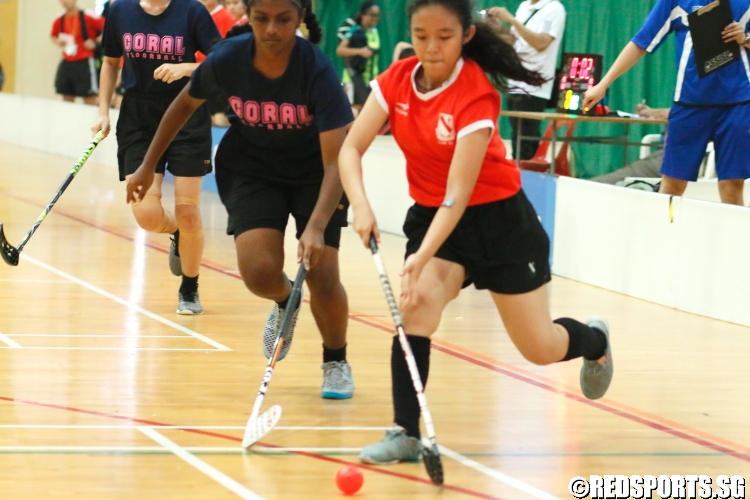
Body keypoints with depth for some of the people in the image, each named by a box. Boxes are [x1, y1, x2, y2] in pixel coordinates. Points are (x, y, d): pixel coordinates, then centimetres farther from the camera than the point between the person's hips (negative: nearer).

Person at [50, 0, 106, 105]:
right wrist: (59, 42, 5)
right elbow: (53, 36, 26)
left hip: (84, 63, -6)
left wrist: (95, 42, -12)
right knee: (67, 99, 9)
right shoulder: (59, 21, 6)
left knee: (89, 100, -5)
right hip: (67, 64, 6)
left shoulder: (87, 17, -11)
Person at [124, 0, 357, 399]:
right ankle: (284, 303, 21)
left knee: (322, 276, -14)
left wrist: (316, 228, -47)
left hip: (315, 173, -1)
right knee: (259, 272, -18)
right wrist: (149, 165, 7)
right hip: (250, 168, 2)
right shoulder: (227, 59, -22)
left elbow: (336, 161, -34)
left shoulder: (318, 71, -30)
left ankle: (336, 362, 16)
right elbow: (186, 103, 1)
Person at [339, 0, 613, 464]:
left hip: (497, 217, -4)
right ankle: (406, 434, -19)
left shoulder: (475, 95, -27)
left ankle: (594, 339, 41)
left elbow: (458, 194, -32)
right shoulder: (397, 80, -11)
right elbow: (351, 149, -13)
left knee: (540, 349, 4)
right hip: (430, 214, 4)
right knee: (416, 304, -26)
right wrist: (361, 205, -33)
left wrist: (423, 256, -44)